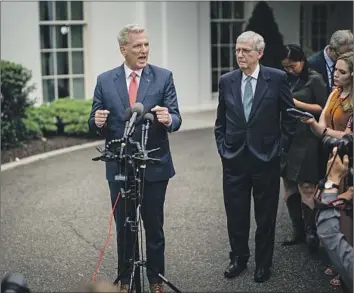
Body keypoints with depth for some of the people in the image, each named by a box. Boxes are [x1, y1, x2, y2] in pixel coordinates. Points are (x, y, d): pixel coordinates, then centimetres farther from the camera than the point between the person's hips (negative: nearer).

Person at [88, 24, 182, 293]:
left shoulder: (164, 77, -3)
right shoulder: (105, 80, 1)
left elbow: (175, 119, -8)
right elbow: (95, 122, 3)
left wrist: (168, 119, -31)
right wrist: (98, 121, -21)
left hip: (155, 166, -1)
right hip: (119, 167, 1)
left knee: (154, 227, 11)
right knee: (123, 227, 14)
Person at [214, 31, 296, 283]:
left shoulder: (277, 79, -6)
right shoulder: (227, 81, 4)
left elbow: (289, 116, 0)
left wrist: (281, 148, -2)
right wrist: (222, 146, 5)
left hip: (266, 158, -2)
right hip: (234, 158, 3)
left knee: (266, 215, 8)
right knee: (235, 214, 9)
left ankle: (264, 263, 23)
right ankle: (239, 259, 27)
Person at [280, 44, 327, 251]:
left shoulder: (315, 79, -3)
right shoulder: (286, 80, 12)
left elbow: (324, 108, -6)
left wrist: (297, 103, -10)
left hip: (306, 140, -6)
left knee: (306, 187, -8)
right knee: (289, 188, 8)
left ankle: (311, 231, 5)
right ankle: (298, 231, 18)